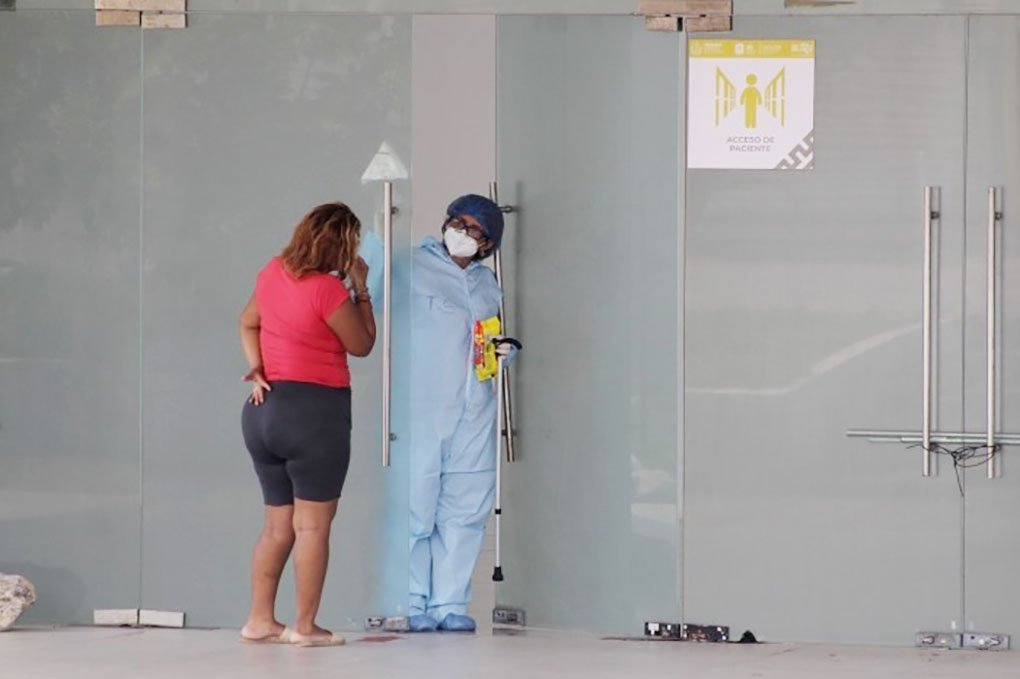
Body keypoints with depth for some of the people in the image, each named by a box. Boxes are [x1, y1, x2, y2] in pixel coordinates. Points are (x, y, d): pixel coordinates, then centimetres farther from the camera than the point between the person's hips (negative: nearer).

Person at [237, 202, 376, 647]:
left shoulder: (273, 272, 6)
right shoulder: (327, 289, -16)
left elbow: (248, 322, 19)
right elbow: (362, 345, -3)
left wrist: (258, 367, 7)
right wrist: (361, 288, 2)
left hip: (264, 410, 8)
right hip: (314, 410, -8)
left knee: (278, 525, 14)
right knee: (313, 525, -3)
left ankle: (260, 620, 11)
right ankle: (305, 627, -4)